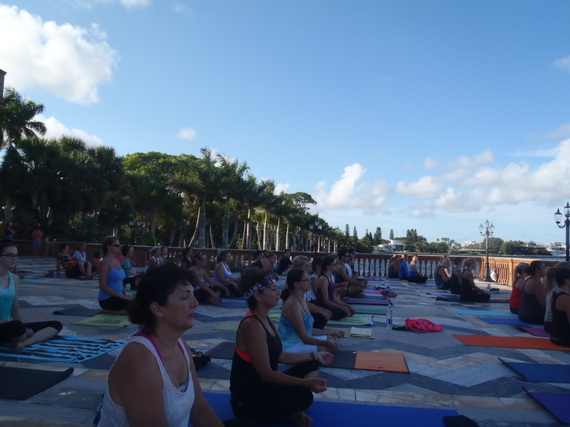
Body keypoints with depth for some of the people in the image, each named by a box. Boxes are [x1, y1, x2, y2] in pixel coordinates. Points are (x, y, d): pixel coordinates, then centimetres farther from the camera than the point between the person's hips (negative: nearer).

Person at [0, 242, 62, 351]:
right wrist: (21, 329, -21)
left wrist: (25, 329, -6)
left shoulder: (14, 278, 9)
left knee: (56, 325, -3)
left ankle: (23, 343, -24)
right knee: (17, 326, -41)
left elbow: (15, 309, 10)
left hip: (10, 327, 8)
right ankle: (22, 341, -9)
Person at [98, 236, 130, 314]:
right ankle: (108, 311, -4)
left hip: (118, 297, 8)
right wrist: (120, 296, -18)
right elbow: (103, 286, -16)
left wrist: (124, 294, 4)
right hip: (107, 299, -8)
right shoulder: (105, 263, -11)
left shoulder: (117, 261, 13)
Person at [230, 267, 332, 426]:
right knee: (302, 396, -31)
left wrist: (314, 356, 12)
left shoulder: (266, 320, 5)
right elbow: (266, 374, -26)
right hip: (249, 398, -10)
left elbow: (280, 356, 12)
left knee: (311, 366, 10)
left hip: (264, 387, 10)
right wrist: (306, 383, -28)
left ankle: (291, 412, -2)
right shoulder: (251, 325, -25)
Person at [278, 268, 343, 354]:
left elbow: (309, 329, 12)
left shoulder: (302, 300, 9)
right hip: (290, 347, -11)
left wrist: (333, 332, 16)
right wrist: (326, 343, -29)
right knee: (328, 348, -23)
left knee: (331, 338, 16)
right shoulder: (293, 304, -22)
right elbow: (304, 337, -21)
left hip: (301, 340, 11)